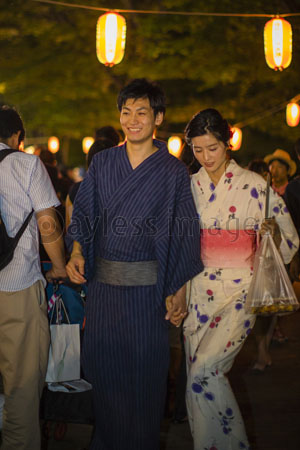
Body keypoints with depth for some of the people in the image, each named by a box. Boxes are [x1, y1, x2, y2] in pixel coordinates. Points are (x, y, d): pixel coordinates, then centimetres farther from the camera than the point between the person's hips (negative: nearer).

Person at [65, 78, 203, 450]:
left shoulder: (172, 171, -1)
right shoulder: (102, 163, 8)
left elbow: (183, 232, -2)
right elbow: (84, 213, 10)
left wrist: (178, 290, -7)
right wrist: (77, 251, -10)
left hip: (148, 283, -3)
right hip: (103, 280, 3)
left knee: (145, 368, 3)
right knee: (101, 363, 8)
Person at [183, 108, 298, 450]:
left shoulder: (254, 185, -3)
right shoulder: (190, 186, 7)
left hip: (239, 292, -4)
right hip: (199, 290, 4)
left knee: (204, 371, -18)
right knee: (198, 378, 5)